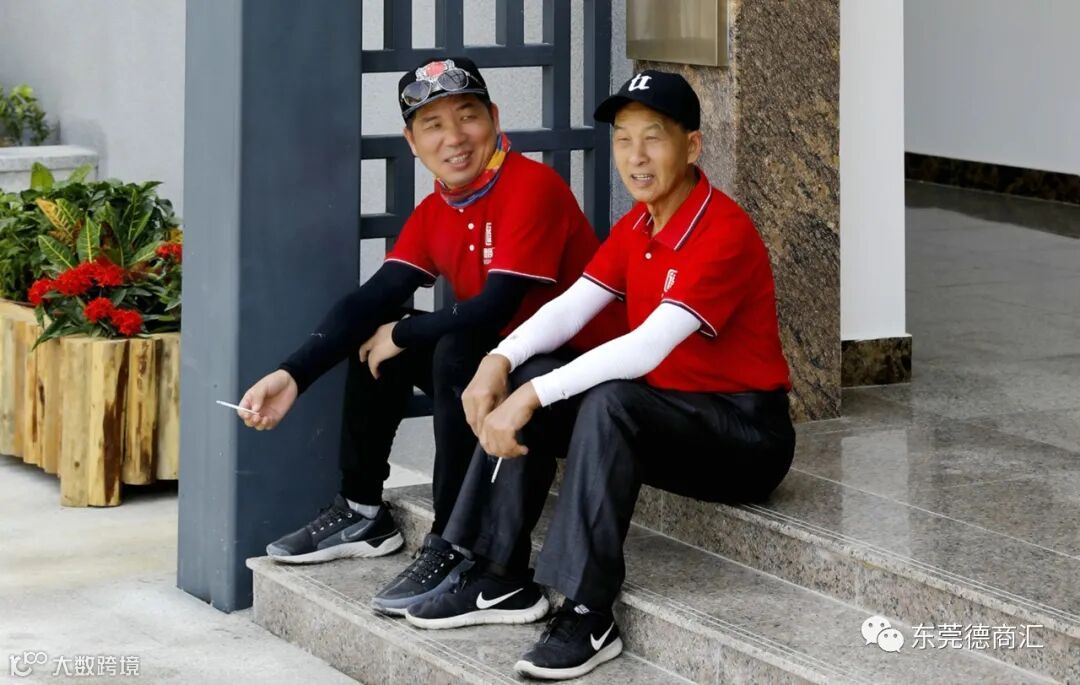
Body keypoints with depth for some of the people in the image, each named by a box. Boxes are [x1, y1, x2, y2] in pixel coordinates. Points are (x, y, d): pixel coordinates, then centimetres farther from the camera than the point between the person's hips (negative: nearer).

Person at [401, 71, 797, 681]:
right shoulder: (638, 224, 6)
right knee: (526, 379, -5)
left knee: (608, 403, -33)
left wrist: (533, 397, -33)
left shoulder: (724, 232, -22)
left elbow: (649, 346, -31)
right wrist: (500, 361, -17)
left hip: (747, 434, -9)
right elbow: (571, 307, 2)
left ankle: (590, 616, -30)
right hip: (668, 411, 9)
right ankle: (503, 580, -4)